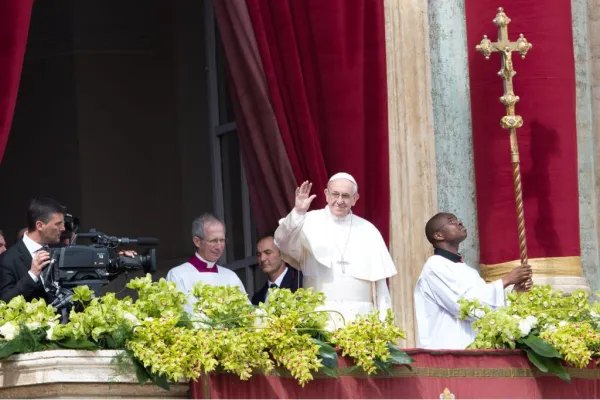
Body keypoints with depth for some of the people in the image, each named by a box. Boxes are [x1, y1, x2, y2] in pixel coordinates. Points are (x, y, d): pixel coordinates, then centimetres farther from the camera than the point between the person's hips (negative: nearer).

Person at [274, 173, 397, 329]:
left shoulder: (368, 231, 13)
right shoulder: (311, 222, 5)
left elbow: (379, 280, 11)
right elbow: (284, 242, -13)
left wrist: (382, 320, 5)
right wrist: (298, 213, -29)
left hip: (358, 316, 2)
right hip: (320, 315, -2)